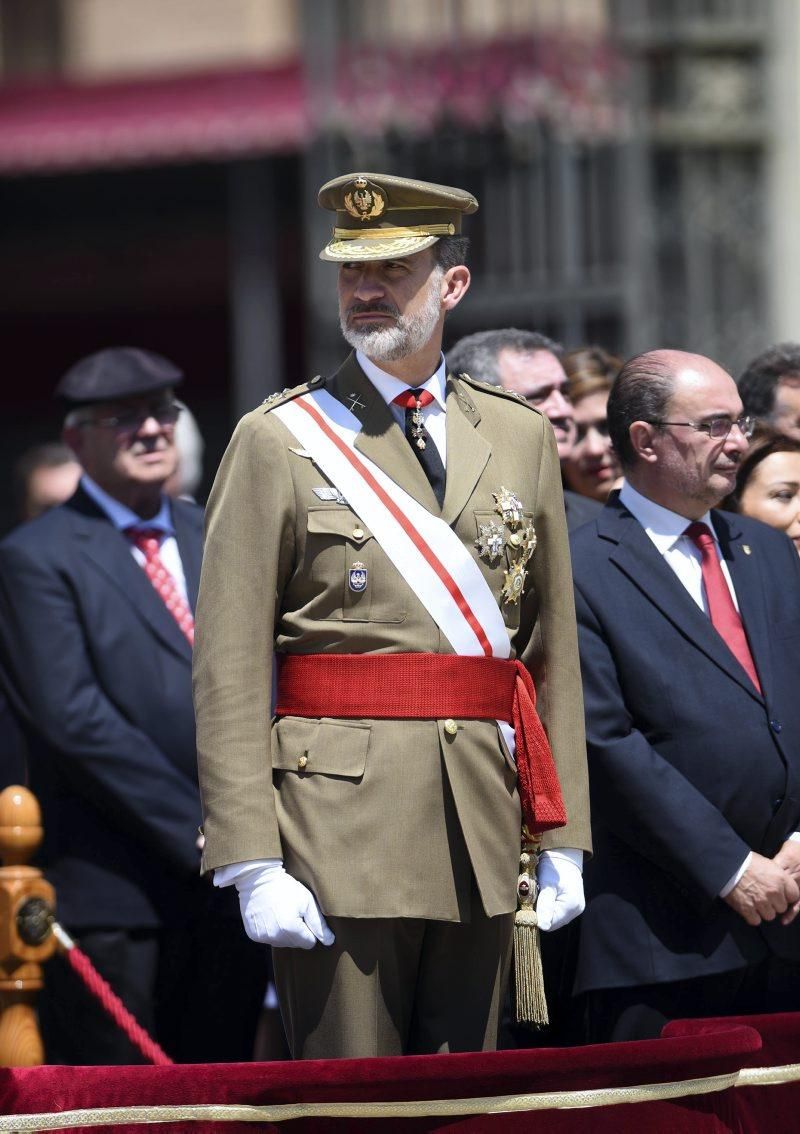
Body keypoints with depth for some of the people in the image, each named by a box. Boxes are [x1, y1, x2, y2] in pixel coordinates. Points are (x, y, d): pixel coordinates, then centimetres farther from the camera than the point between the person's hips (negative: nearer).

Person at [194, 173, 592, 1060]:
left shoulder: (521, 438, 13)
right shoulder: (277, 441, 0)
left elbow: (553, 651, 14)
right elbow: (229, 670, -5)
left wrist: (563, 842, 8)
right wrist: (253, 865, -13)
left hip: (482, 835, 4)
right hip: (339, 815, -4)